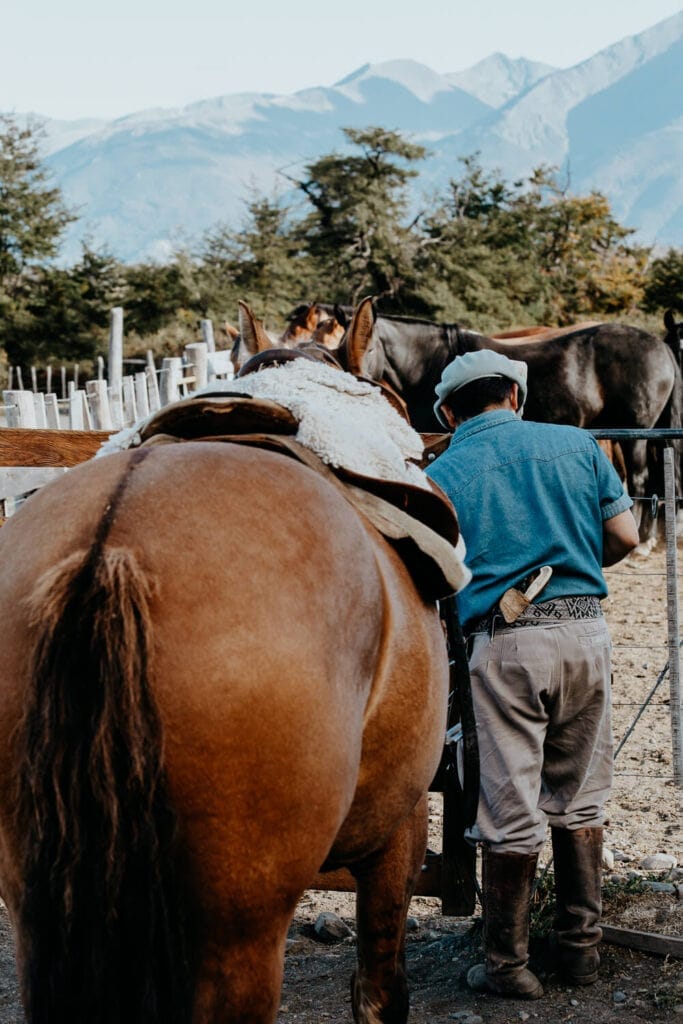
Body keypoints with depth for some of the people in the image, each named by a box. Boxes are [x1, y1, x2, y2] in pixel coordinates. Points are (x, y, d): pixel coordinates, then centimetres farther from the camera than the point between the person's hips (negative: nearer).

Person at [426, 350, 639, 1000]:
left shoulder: (443, 474, 2)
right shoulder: (576, 444, 8)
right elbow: (625, 536, 8)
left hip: (504, 645, -2)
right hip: (585, 630, 3)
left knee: (510, 812, 4)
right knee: (579, 797, 17)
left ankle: (508, 965, 13)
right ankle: (580, 946, 24)